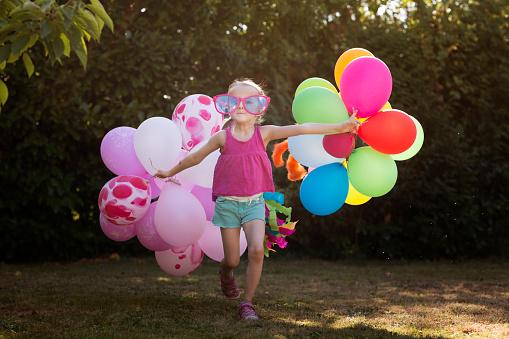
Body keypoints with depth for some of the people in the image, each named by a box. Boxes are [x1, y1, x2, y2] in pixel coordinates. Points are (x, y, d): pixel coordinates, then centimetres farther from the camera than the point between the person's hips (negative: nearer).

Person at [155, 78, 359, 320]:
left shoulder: (264, 133, -6)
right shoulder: (223, 137, -6)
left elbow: (301, 129, -14)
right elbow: (195, 157, 9)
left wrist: (339, 127, -18)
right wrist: (171, 172, 20)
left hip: (254, 202, 0)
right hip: (228, 203, 0)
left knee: (257, 250, -20)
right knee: (233, 260, 3)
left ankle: (248, 303, -4)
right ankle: (225, 274, 42)